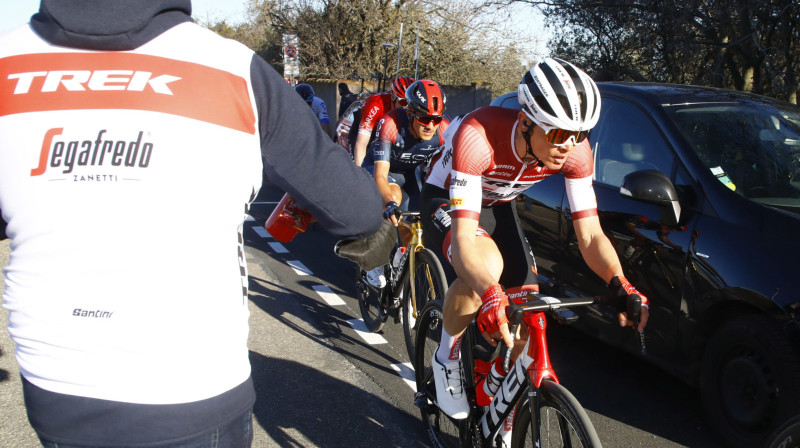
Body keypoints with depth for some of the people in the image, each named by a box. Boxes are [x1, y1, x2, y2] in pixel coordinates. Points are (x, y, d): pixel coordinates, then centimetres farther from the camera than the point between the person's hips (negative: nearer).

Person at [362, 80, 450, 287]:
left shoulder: (444, 131, -27)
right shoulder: (390, 124, -36)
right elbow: (381, 174, -40)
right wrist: (389, 202, -58)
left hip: (408, 174, 4)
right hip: (378, 167, -4)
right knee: (394, 196, -35)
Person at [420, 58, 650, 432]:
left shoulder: (575, 150, -24)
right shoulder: (478, 135, -40)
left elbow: (590, 235, -21)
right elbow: (463, 236, -45)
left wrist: (619, 283, -40)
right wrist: (488, 293, -63)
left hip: (498, 206, 5)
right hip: (447, 202, -5)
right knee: (487, 265, -37)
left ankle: (492, 390, 21)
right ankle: (447, 357, -9)